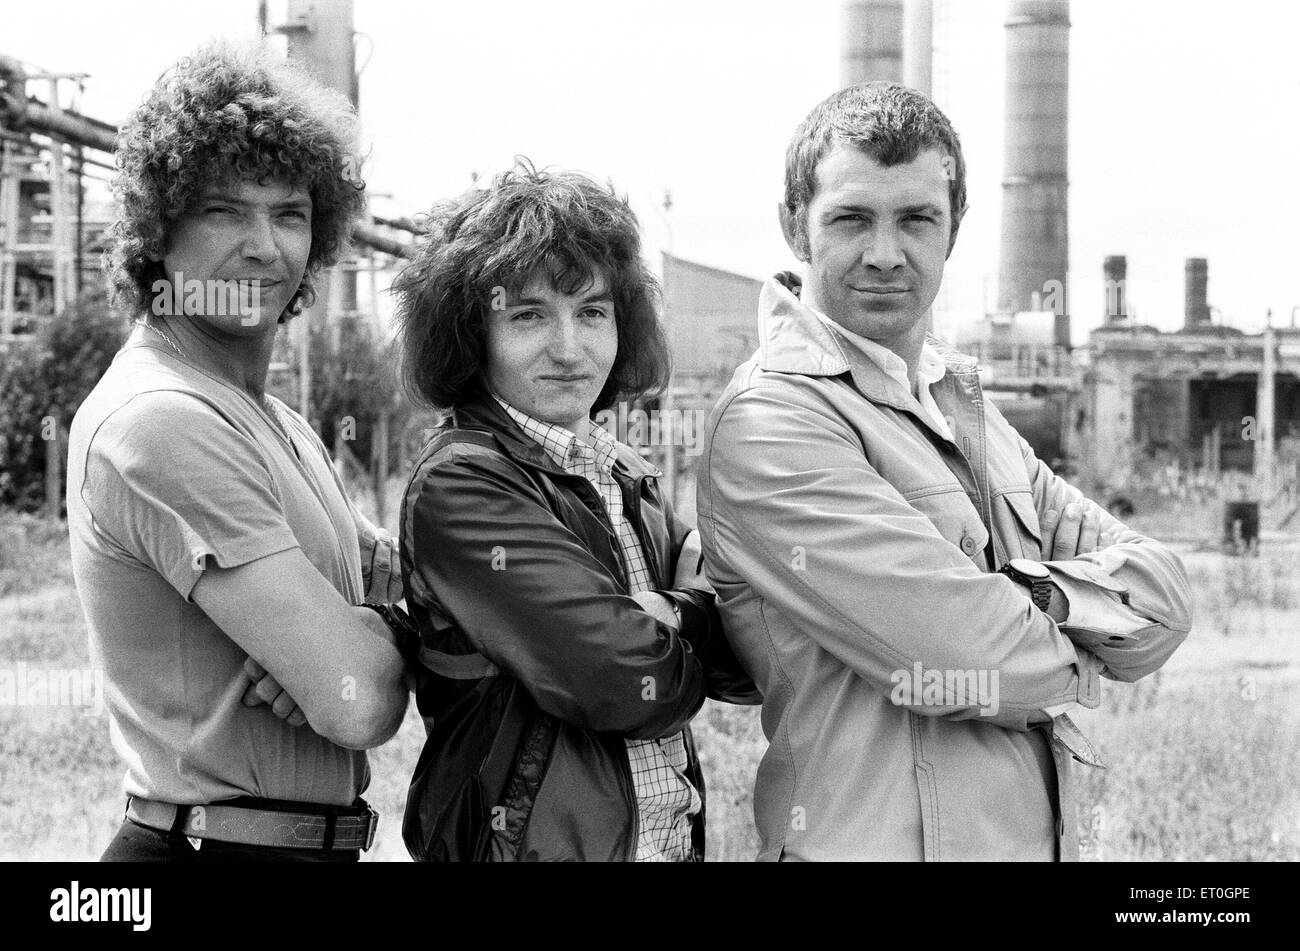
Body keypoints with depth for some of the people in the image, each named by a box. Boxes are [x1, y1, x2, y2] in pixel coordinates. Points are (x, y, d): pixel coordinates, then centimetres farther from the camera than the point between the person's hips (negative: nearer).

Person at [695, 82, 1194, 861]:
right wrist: (1080, 659, -4)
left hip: (1043, 835, 8)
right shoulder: (770, 421, -17)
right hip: (884, 840, -7)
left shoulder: (964, 402, 9)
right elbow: (966, 662, -23)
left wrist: (1035, 595, -16)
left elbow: (1164, 593, 1)